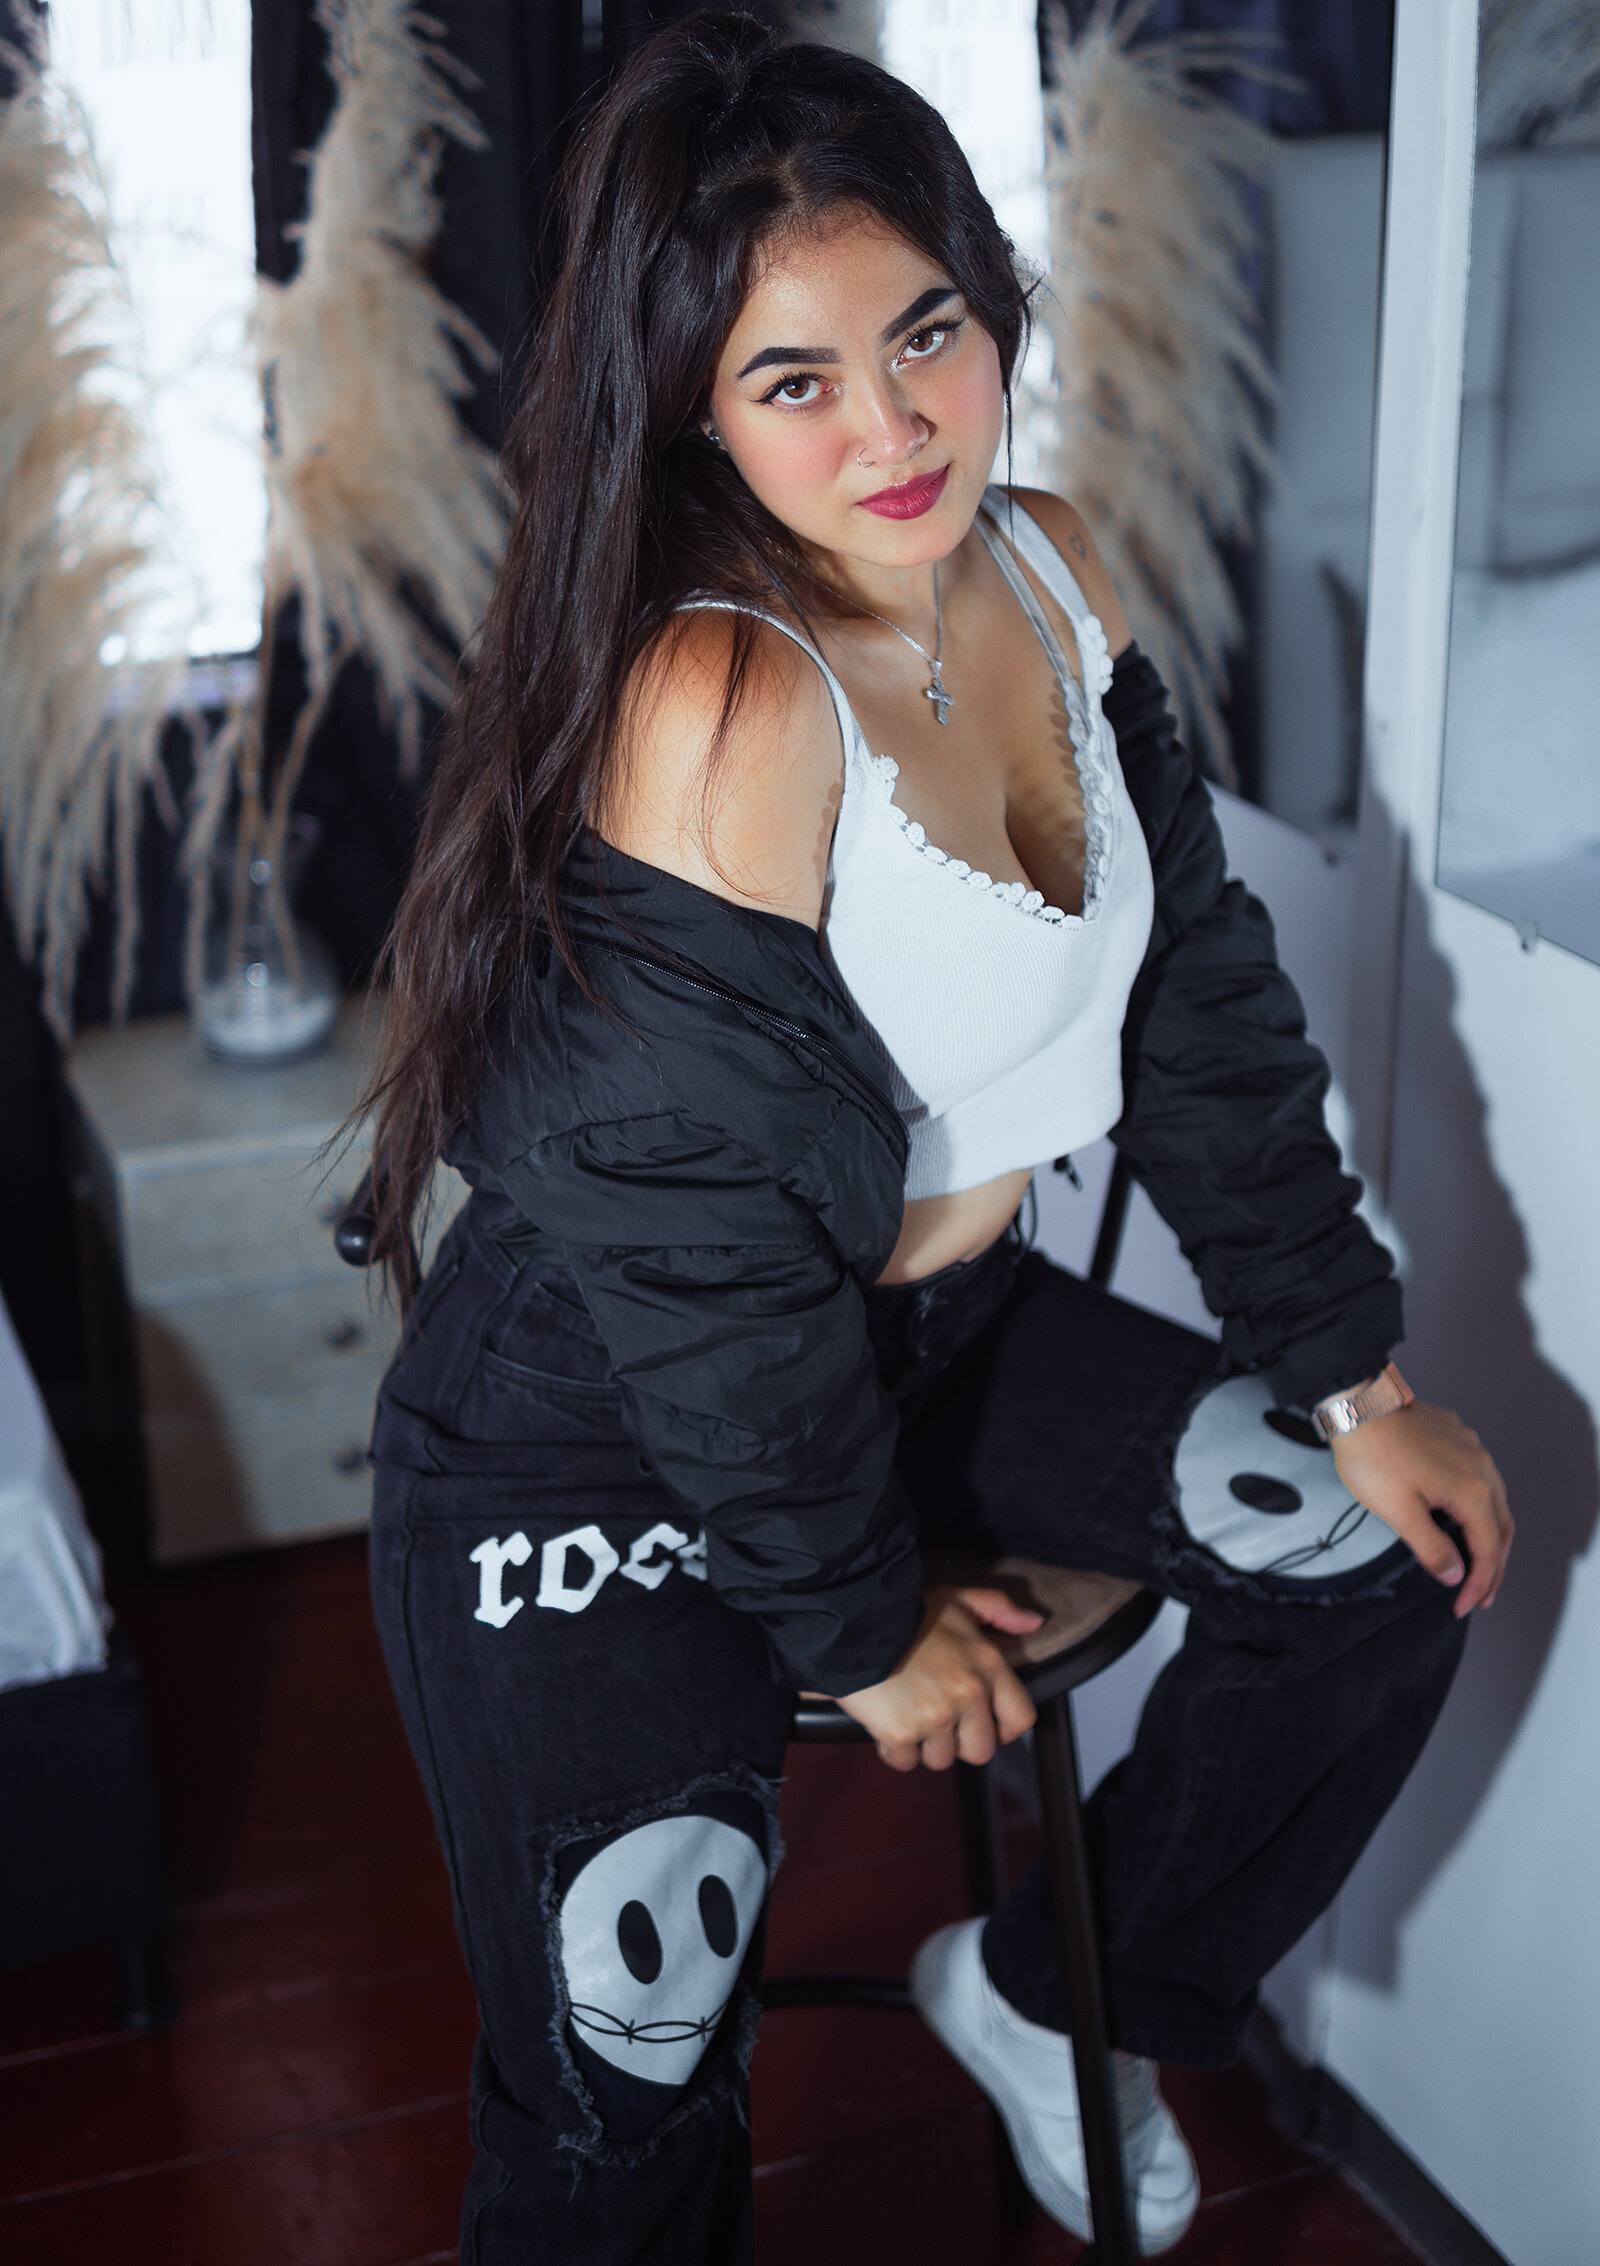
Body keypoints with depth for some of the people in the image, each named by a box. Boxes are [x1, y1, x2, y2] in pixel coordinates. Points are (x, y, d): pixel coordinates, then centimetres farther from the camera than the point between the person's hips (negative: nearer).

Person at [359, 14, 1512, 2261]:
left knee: (1391, 1562, 6)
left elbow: (1201, 1001, 3)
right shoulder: (716, 708, -30)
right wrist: (868, 1626, -11)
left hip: (931, 1323, 8)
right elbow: (700, 1237, -24)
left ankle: (1044, 1993, 26)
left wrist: (1355, 1387, 5)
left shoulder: (1050, 577, -5)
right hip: (604, 1444, -7)